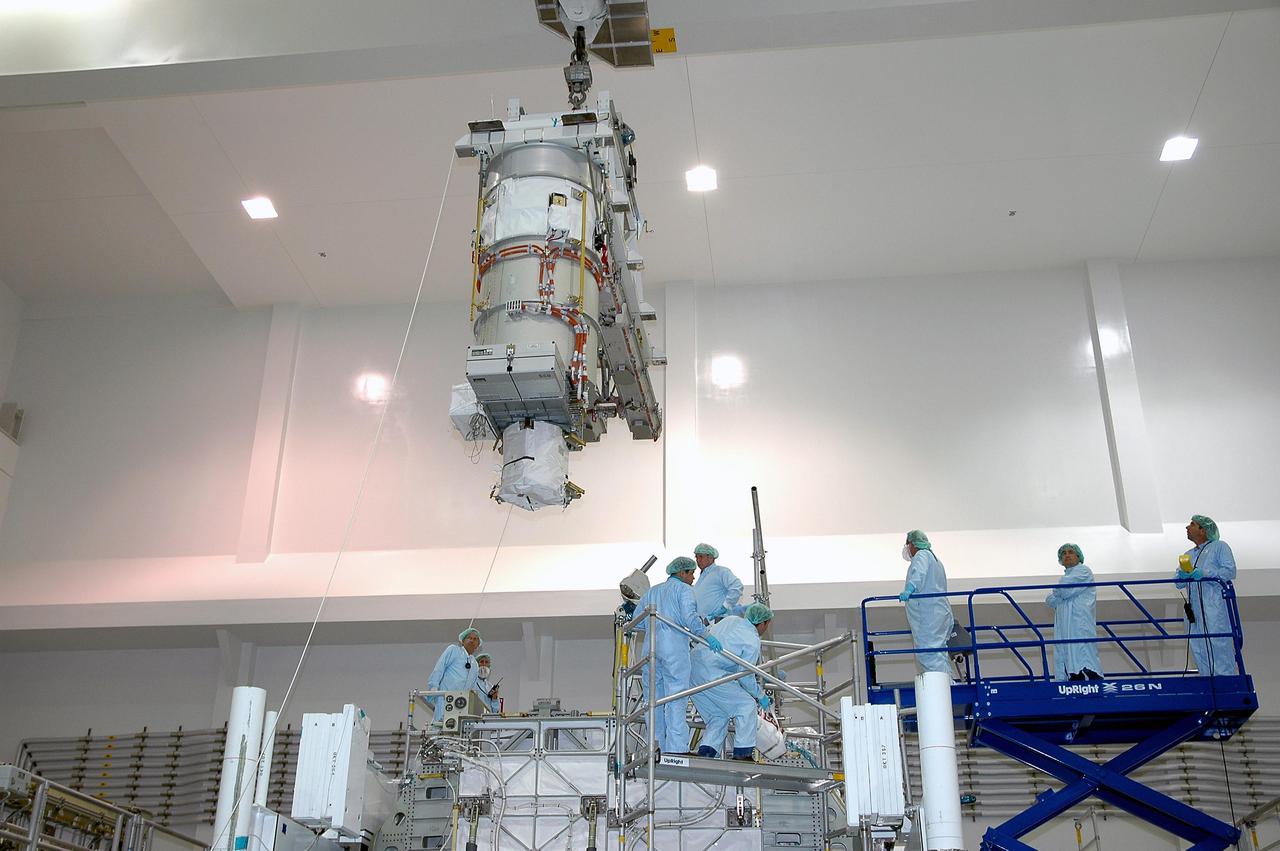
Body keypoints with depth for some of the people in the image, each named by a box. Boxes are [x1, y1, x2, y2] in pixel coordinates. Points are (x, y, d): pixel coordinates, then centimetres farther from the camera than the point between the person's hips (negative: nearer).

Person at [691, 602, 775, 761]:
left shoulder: (731, 619, 16)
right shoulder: (753, 641, -5)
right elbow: (746, 677, -5)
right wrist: (761, 696, 12)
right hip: (710, 673, -9)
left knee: (719, 714, 17)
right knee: (746, 704, 2)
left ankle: (705, 752, 5)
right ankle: (743, 753, 2)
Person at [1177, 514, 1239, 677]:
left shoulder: (1219, 547, 6)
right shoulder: (1188, 555, 25)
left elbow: (1230, 571, -8)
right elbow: (1178, 582, 16)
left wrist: (1204, 574, -17)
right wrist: (1182, 576, -7)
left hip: (1216, 607, -6)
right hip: (1195, 611, 7)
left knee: (1219, 645, -11)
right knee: (1198, 648, 4)